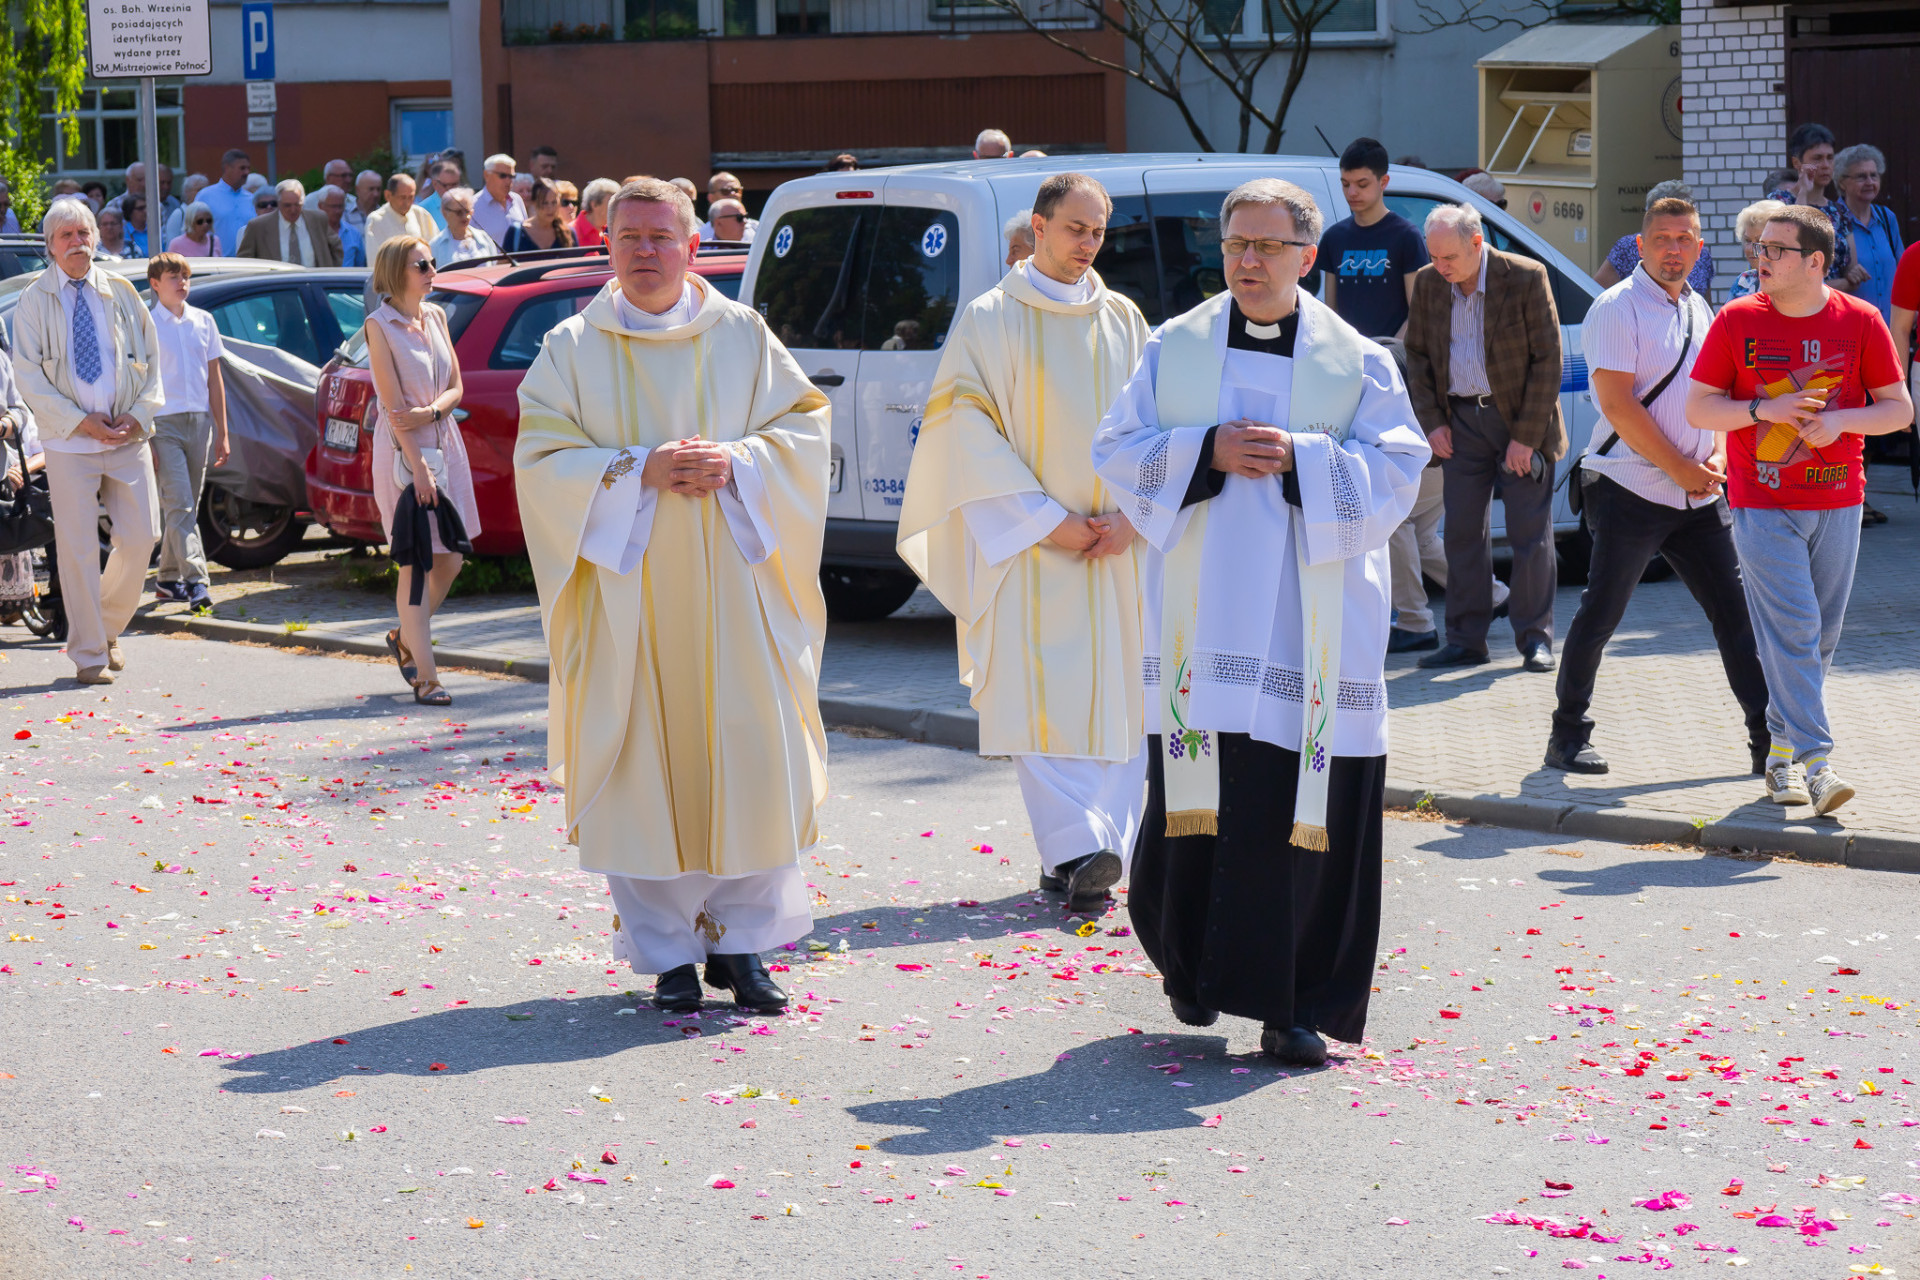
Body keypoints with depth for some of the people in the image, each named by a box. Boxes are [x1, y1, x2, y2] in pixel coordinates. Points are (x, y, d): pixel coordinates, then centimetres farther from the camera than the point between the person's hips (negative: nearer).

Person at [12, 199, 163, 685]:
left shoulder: (121, 293, 9)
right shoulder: (34, 302, 1)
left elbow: (152, 358, 12)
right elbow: (28, 375, -3)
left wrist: (139, 413, -4)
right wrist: (81, 421, -12)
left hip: (127, 437, 3)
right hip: (68, 442, -3)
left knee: (140, 537, -3)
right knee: (78, 549, -4)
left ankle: (109, 626, 22)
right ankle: (88, 655, 5)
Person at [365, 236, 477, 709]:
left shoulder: (436, 316, 10)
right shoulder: (379, 325, -9)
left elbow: (455, 386, 9)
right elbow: (392, 403, -14)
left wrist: (429, 412, -13)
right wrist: (418, 466, -19)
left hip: (444, 442, 7)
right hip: (402, 450, -7)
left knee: (450, 558, 9)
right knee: (418, 563, -5)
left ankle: (405, 638, 31)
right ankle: (425, 677, -3)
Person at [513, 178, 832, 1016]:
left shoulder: (743, 336, 8)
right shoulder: (573, 349, 5)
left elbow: (803, 426, 6)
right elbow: (542, 458, -2)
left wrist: (737, 464, -13)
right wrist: (639, 469, -16)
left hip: (730, 585, 1)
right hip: (628, 594, -1)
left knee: (750, 757, -3)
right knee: (645, 766, -2)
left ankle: (739, 941, 9)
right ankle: (666, 954, 6)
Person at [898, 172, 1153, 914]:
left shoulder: (1124, 322, 12)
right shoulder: (990, 319, 1)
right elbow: (969, 428, -5)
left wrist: (1131, 515, -6)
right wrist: (1047, 520, -12)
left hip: (1116, 546, 4)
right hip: (1026, 546, -4)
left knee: (1117, 699, 0)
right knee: (1040, 698, -12)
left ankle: (1083, 854, 3)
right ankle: (1076, 849, -18)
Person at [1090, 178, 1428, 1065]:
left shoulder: (1356, 361, 6)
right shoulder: (1175, 349, 9)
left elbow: (1397, 469, -1)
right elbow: (1118, 450, 5)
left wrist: (1299, 458, -15)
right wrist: (1207, 452, -11)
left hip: (1311, 619, -1)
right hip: (1201, 616, 1)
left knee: (1303, 807, -4)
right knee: (1197, 792, 2)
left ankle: (1295, 1006, 2)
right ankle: (1193, 959, 26)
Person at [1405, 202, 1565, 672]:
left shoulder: (1526, 278, -14)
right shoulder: (1428, 284, 0)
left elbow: (1548, 360, -11)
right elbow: (1417, 353, 11)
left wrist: (1526, 437, -14)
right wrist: (1432, 421, 1)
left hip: (1521, 420, -4)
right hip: (1461, 420, 4)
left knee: (1531, 535, -1)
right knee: (1463, 532, 4)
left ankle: (1536, 638, 9)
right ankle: (1466, 639, 10)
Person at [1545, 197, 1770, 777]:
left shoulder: (1700, 309, 15)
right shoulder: (1618, 308, -8)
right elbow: (1618, 405, -15)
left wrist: (1717, 454, 1)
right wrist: (1681, 470, -15)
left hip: (1698, 496, 7)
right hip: (1632, 490, -7)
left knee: (1735, 612, 3)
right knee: (1600, 616, -3)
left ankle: (1768, 739, 6)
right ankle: (1568, 735, 8)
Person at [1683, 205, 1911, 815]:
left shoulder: (1860, 322, 1)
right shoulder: (1737, 321, -1)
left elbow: (1899, 409, 4)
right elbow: (1697, 408, 1)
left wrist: (1840, 420, -14)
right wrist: (1764, 409, -15)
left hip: (1837, 503, 2)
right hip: (1762, 506, -2)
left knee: (1820, 637, 7)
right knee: (1791, 631, -12)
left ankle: (1782, 752, 21)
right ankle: (1815, 762, -14)